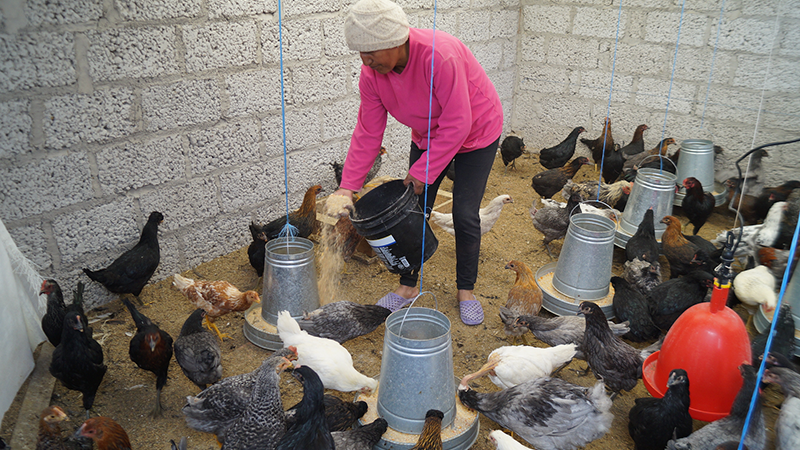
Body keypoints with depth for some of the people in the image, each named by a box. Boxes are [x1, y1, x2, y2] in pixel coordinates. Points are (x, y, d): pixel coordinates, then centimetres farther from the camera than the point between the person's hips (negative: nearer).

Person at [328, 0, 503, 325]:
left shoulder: (439, 56, -37)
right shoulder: (372, 72, -17)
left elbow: (457, 125, -33)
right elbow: (368, 133, -11)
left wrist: (423, 171, -29)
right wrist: (348, 186, -15)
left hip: (475, 134, -5)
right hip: (428, 136, 6)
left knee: (464, 215, -6)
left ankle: (466, 290, 15)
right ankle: (408, 286, 21)